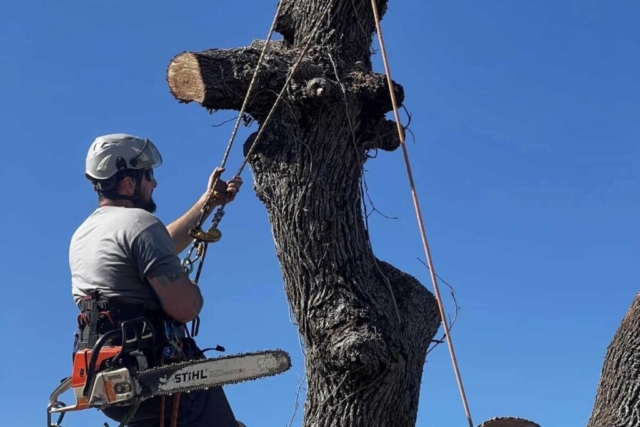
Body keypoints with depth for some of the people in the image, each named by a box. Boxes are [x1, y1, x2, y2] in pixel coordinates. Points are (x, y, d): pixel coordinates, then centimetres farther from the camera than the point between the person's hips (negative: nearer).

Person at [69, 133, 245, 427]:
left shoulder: (82, 234, 16)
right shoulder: (139, 221, -12)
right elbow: (185, 307, -18)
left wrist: (208, 202, 34)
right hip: (156, 373, -9)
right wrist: (192, 290, 6)